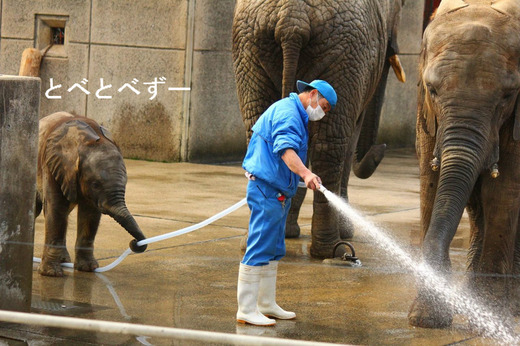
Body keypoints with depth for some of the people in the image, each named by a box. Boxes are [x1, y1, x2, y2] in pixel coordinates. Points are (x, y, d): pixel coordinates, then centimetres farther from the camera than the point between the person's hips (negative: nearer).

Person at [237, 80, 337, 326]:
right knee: (259, 250, -10)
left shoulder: (296, 115, 20)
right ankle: (246, 310, -9)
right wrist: (306, 173, -44)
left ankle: (267, 305, 22)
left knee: (273, 250, 15)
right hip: (267, 190, -11)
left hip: (278, 193, 11)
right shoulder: (288, 112, -15)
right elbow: (286, 148, -31)